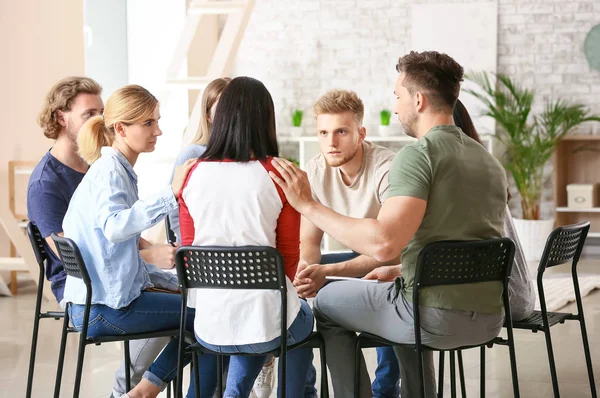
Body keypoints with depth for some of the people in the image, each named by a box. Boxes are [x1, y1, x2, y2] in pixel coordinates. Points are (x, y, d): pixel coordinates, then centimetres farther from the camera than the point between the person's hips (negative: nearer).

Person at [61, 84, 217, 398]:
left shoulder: (118, 170, 16)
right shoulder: (109, 171, -14)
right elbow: (114, 226, -36)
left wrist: (172, 282, 15)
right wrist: (171, 194, -41)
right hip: (105, 308, -10)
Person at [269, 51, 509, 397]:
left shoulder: (419, 154, -13)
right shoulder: (491, 162, 12)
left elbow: (384, 243, -26)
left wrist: (308, 206, -20)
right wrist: (397, 271, 30)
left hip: (438, 316, -7)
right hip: (489, 319, 7)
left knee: (328, 301, 19)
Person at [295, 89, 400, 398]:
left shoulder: (387, 169, -27)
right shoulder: (316, 171, -10)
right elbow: (308, 241, -6)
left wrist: (328, 273, -43)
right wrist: (303, 268, -32)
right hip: (359, 257, 6)